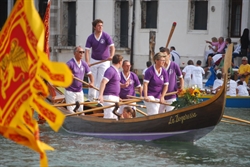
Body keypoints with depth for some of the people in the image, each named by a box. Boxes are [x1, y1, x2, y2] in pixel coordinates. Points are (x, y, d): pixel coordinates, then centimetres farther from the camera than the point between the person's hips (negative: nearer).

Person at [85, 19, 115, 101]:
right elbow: (87, 50, -12)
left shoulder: (106, 36, -11)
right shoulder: (90, 38, -6)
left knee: (101, 81, -6)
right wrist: (87, 62, -27)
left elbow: (112, 47, -20)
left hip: (104, 61, -2)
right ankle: (91, 98, 21)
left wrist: (111, 56, -41)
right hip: (94, 61, 2)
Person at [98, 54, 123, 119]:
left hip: (115, 97, 10)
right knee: (108, 117, -14)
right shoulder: (110, 70, -15)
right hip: (109, 96, -10)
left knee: (114, 117, 10)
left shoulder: (116, 71, 16)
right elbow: (103, 82, -25)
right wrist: (100, 95, -34)